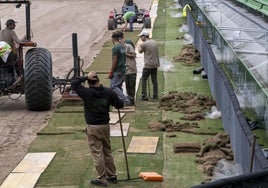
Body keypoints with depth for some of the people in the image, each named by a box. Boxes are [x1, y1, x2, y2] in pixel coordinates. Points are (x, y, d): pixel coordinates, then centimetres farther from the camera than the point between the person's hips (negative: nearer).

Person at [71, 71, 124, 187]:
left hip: (92, 127, -4)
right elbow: (120, 105, 5)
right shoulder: (109, 92, -3)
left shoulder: (87, 93, -14)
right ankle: (112, 176, 23)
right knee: (107, 152, 16)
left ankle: (101, 179, 3)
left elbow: (74, 84, -5)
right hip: (105, 126, 4)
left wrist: (86, 77, -8)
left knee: (97, 153, 1)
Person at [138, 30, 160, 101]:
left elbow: (140, 51, 5)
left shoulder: (144, 44, -12)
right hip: (155, 64, 7)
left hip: (148, 65, -7)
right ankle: (155, 95, 14)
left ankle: (144, 95, -4)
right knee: (154, 80, 12)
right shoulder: (154, 42, 8)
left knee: (143, 79, 1)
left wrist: (139, 46, 24)